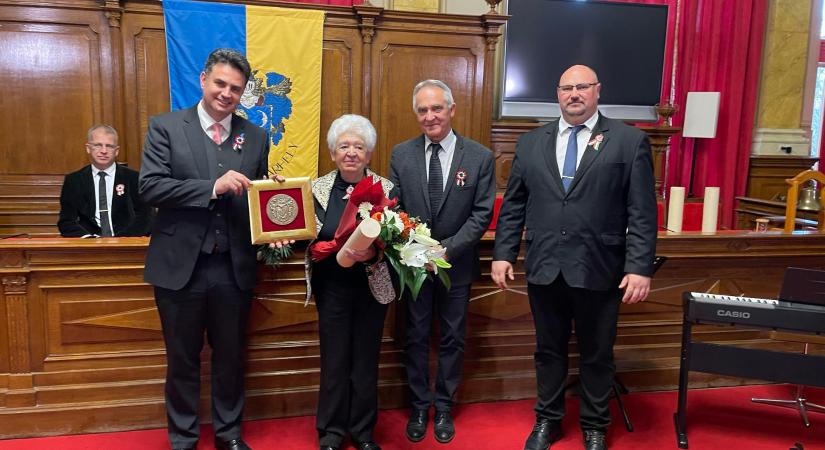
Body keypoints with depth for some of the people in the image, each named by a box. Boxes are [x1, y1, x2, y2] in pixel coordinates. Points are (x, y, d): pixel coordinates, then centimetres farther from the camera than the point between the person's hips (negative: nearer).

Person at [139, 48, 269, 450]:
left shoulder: (255, 137, 6)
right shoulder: (166, 127, -2)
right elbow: (149, 186, -13)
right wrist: (213, 187, -22)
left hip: (233, 267, 2)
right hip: (180, 265, -2)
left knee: (230, 356, 16)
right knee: (182, 358, 13)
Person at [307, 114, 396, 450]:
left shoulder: (386, 189, -4)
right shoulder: (318, 188, 0)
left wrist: (372, 253, -26)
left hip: (373, 289, 0)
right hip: (332, 288, 0)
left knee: (366, 359, 11)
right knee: (334, 360, 8)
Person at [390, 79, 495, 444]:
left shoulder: (480, 157, -7)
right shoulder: (401, 154, -1)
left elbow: (482, 213, -9)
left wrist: (447, 248, -19)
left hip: (457, 264, -1)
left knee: (452, 339, 12)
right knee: (416, 338, 12)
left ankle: (444, 407, 30)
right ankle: (419, 407, 30)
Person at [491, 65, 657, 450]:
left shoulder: (630, 141, -1)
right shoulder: (531, 143, 8)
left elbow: (642, 212, -5)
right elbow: (513, 205, 9)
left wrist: (640, 267, -11)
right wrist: (503, 253, 3)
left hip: (598, 270, -2)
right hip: (544, 269, 2)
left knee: (597, 355, 13)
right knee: (549, 350, 16)